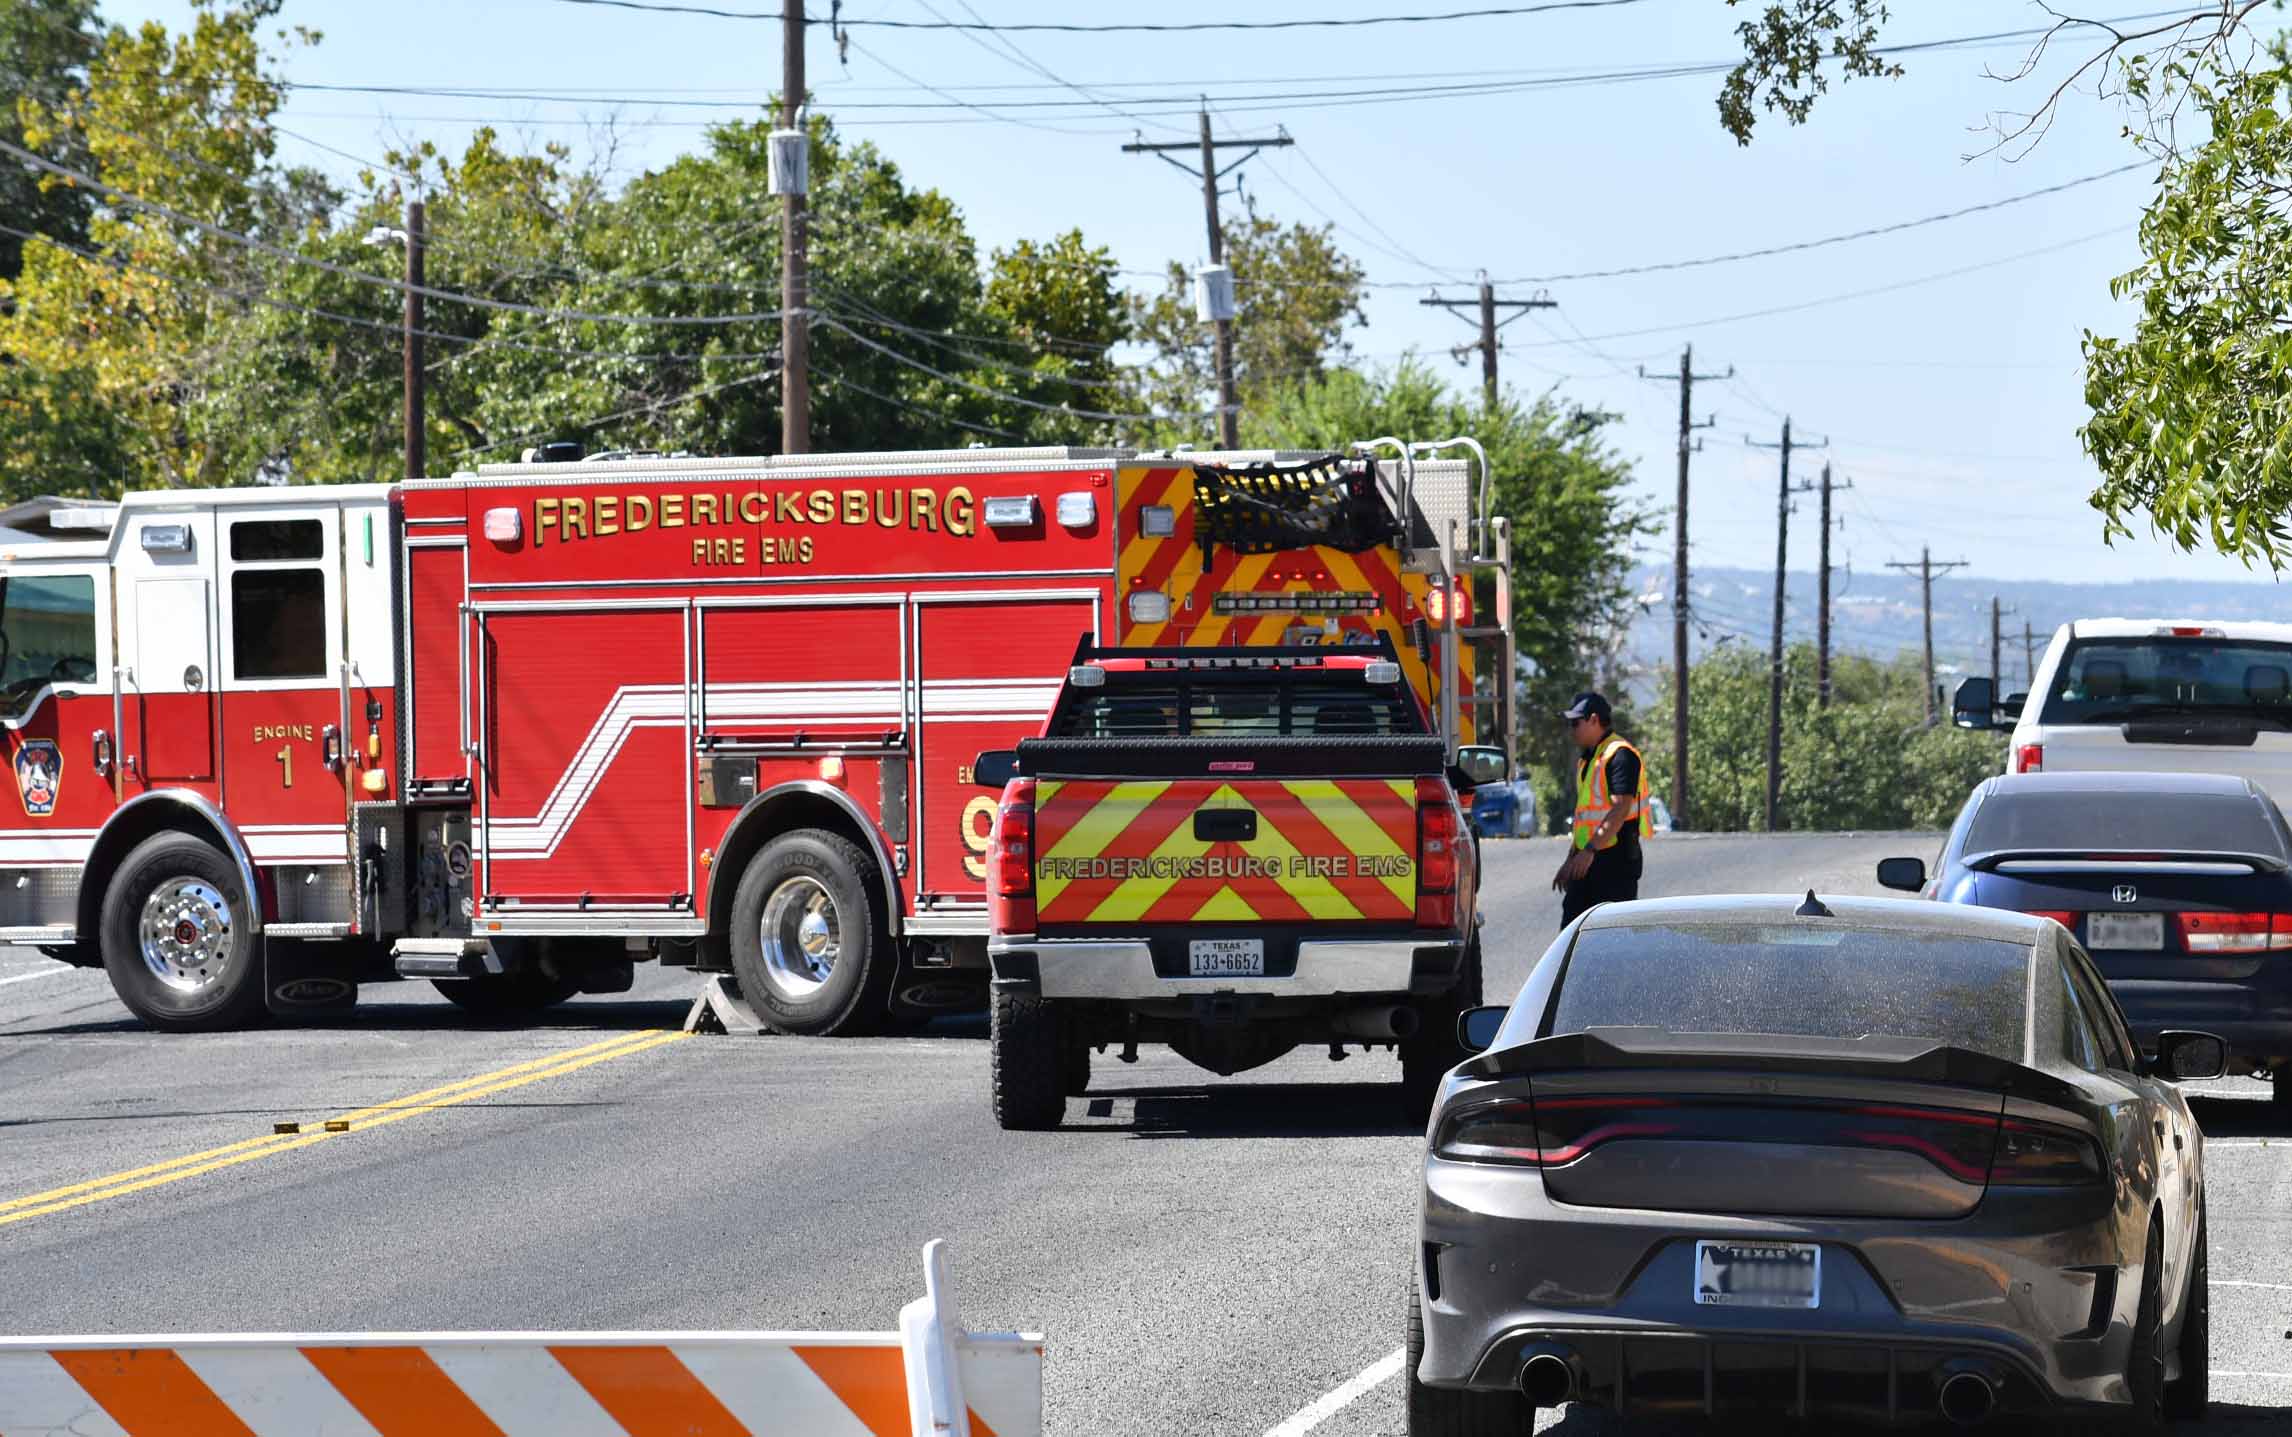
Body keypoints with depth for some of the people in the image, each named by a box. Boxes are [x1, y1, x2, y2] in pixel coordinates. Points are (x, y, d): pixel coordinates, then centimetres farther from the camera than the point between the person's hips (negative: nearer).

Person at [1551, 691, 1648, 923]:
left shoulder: (1620, 755, -13)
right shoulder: (1587, 758, 19)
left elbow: (1620, 810, -22)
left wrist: (1590, 850, -28)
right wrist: (1570, 861, 23)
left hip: (1616, 860, -10)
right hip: (1587, 860, 10)